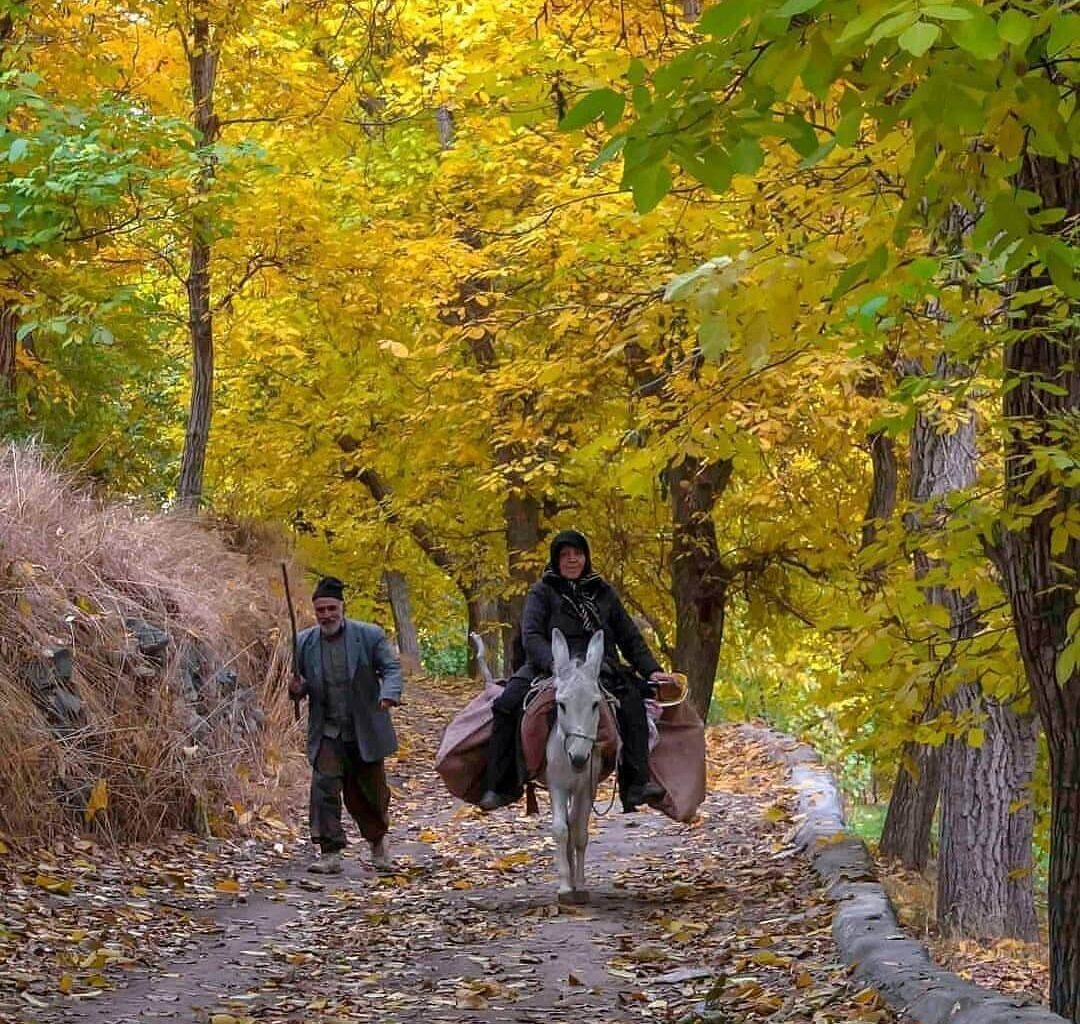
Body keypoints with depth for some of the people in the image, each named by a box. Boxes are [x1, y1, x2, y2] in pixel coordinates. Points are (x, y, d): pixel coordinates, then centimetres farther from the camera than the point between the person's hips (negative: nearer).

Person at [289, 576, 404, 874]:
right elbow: (302, 682, 12)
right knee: (324, 788, -13)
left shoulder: (369, 635, -6)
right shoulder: (304, 642, 1)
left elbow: (391, 668, -8)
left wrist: (389, 694, -29)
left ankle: (378, 839, 38)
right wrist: (297, 688, -14)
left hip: (365, 731, -1)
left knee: (370, 791, 12)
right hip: (327, 733, 1)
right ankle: (330, 853, -10)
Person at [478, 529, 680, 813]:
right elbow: (531, 636, -8)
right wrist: (555, 665, -26)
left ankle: (636, 785, -33)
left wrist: (651, 670, 5)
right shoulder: (543, 592, 7)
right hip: (548, 668, -1)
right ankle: (501, 787, -17)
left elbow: (630, 638, 19)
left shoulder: (603, 592, 17)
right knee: (507, 705, -26)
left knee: (632, 700, -28)